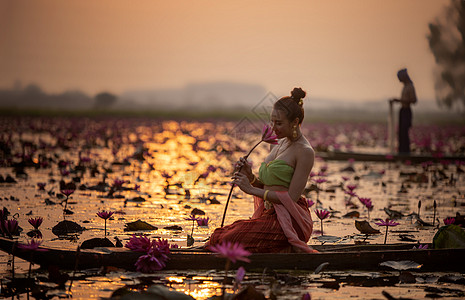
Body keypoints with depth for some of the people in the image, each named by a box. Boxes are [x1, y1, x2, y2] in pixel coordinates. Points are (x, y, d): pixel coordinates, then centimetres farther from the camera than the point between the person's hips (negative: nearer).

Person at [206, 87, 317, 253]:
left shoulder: (305, 152, -10)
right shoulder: (278, 145, 17)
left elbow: (292, 197, -15)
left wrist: (252, 189, -13)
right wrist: (250, 177, -1)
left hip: (288, 219, -9)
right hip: (269, 215, 9)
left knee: (230, 241, -25)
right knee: (217, 238, -8)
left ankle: (286, 250, -4)